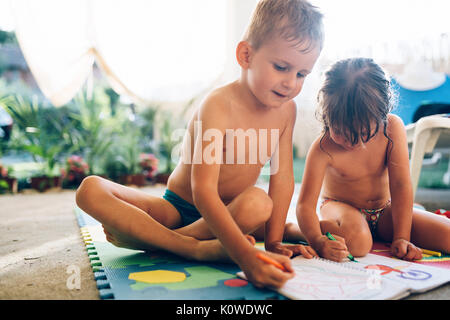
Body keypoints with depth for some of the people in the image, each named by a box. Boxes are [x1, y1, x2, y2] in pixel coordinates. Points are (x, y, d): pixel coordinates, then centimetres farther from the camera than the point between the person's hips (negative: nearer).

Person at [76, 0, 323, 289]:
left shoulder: (286, 109, -6)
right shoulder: (218, 106, -25)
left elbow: (283, 178, -4)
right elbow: (203, 191, -35)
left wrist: (274, 241, -13)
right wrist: (245, 255, -45)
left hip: (229, 213, 3)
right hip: (178, 207, -3)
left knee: (259, 203, -34)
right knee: (90, 190, -22)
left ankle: (142, 236, -18)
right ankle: (196, 248, -33)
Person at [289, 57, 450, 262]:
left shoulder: (393, 128, -18)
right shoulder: (322, 149, -26)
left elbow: (400, 185, -18)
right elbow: (305, 204, -27)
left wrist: (401, 239, -23)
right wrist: (319, 242, -46)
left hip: (384, 210, 5)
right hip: (340, 207, -5)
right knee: (357, 241, -39)